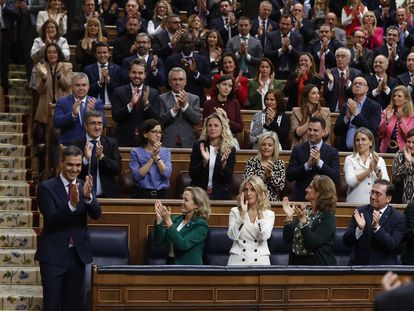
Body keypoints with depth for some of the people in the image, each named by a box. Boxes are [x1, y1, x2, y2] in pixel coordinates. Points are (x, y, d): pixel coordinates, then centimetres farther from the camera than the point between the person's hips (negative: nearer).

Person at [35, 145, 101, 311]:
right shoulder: (46, 187, -7)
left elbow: (96, 214, -7)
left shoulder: (84, 186, 5)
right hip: (54, 255, -4)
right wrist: (72, 203, -31)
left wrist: (88, 196, -26)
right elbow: (50, 219, -17)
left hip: (78, 254, 4)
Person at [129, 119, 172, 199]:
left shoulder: (166, 151, 10)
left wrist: (157, 156, -6)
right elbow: (136, 176, -10)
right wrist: (152, 158, -8)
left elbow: (167, 174, -4)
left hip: (161, 194, 2)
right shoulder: (136, 152, 3)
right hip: (143, 194, -2)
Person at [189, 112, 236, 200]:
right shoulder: (198, 146, 5)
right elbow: (192, 174, 0)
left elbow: (228, 179, -1)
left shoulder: (230, 150, 3)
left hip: (220, 195, 0)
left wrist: (224, 162, -17)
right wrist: (204, 161, -15)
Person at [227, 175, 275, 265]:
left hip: (260, 261, 0)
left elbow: (264, 236, -9)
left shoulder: (269, 214, 7)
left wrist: (260, 212, -10)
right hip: (238, 261, 0)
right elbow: (232, 236, -7)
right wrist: (242, 213, -11)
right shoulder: (235, 211, 7)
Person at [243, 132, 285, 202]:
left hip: (273, 201, 0)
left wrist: (271, 174, -13)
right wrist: (264, 174, -13)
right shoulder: (252, 161, 8)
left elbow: (280, 187, 1)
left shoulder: (279, 164, 10)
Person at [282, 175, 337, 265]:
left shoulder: (327, 217, -10)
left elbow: (312, 243, -21)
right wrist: (289, 217, -8)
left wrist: (303, 221, -29)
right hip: (298, 262, 6)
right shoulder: (305, 211, 8)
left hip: (319, 265, -6)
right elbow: (287, 240, 3)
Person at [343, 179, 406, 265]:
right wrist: (359, 228, -19)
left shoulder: (398, 218, -3)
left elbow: (393, 247, -13)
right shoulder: (360, 211, 3)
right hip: (359, 264, 1)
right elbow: (346, 242, -1)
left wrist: (377, 227, -23)